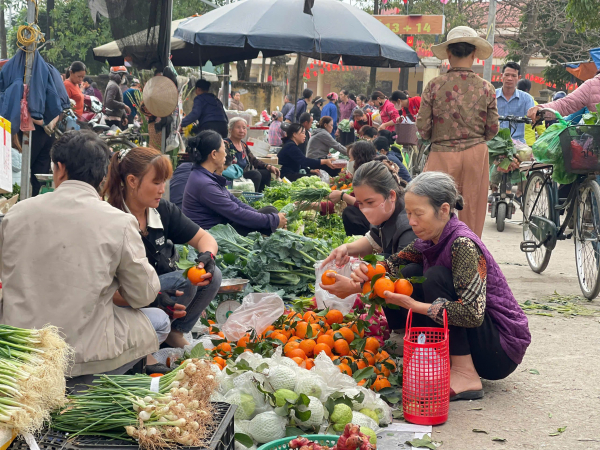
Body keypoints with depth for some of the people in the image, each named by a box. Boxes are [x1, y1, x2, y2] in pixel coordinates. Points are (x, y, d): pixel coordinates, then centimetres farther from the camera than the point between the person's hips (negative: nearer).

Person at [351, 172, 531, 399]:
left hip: (502, 350, -8)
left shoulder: (463, 244, -23)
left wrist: (415, 305, -31)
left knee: (436, 276, -23)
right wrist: (368, 274, -16)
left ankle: (466, 376, -20)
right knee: (411, 273, -1)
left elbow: (473, 313, -31)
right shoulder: (430, 241, 2)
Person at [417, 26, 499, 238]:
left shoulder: (434, 85, -5)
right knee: (472, 210, 10)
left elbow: (422, 127, -4)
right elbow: (493, 129, 4)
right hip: (476, 153, 2)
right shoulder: (486, 88, -1)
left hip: (442, 155, -1)